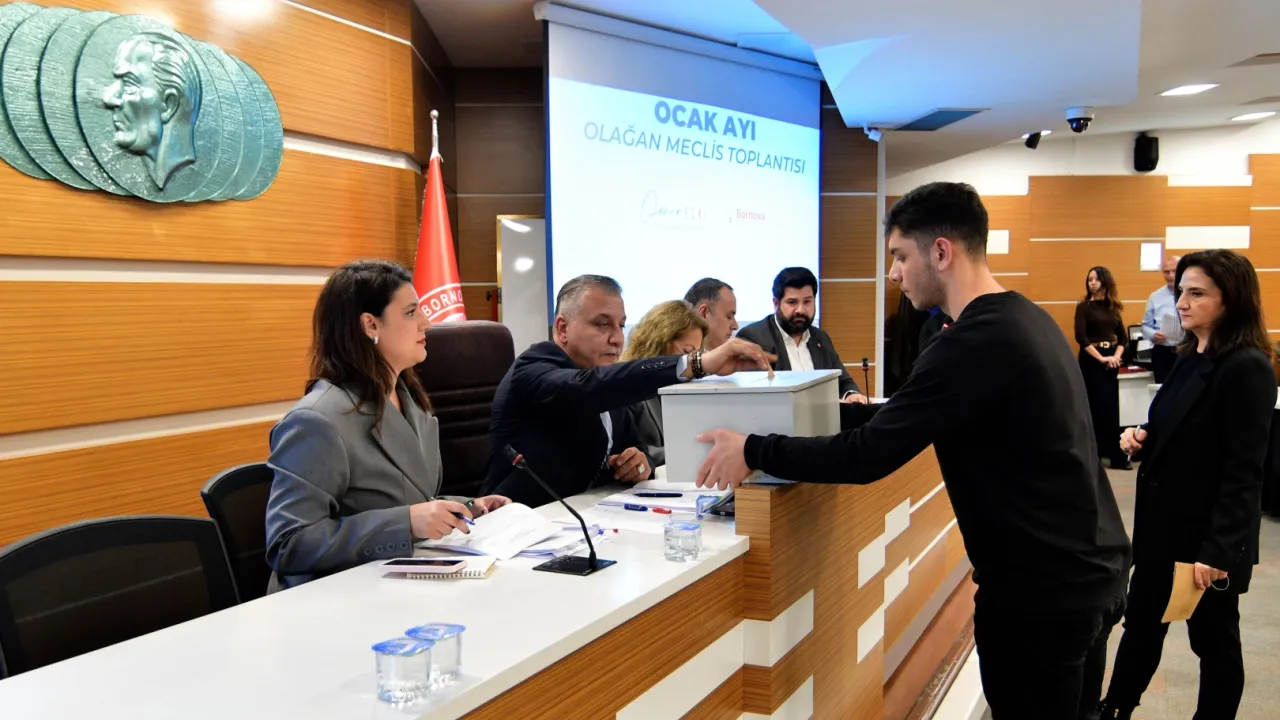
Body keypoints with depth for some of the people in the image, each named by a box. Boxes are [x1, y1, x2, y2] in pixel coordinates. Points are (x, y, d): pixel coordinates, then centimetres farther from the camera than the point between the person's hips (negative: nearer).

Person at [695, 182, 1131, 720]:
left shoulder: (974, 342, -24)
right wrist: (858, 413, 12)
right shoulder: (1024, 318, 6)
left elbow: (867, 458, -25)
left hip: (1042, 589, -9)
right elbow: (924, 422, 14)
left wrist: (753, 453, -16)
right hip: (1088, 570, 9)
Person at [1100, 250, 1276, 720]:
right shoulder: (1190, 358, 7)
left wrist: (1218, 551, -23)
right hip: (1162, 523, 8)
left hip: (1210, 536, -8)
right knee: (1141, 625, 18)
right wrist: (1140, 440, -3)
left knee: (1213, 639, 11)